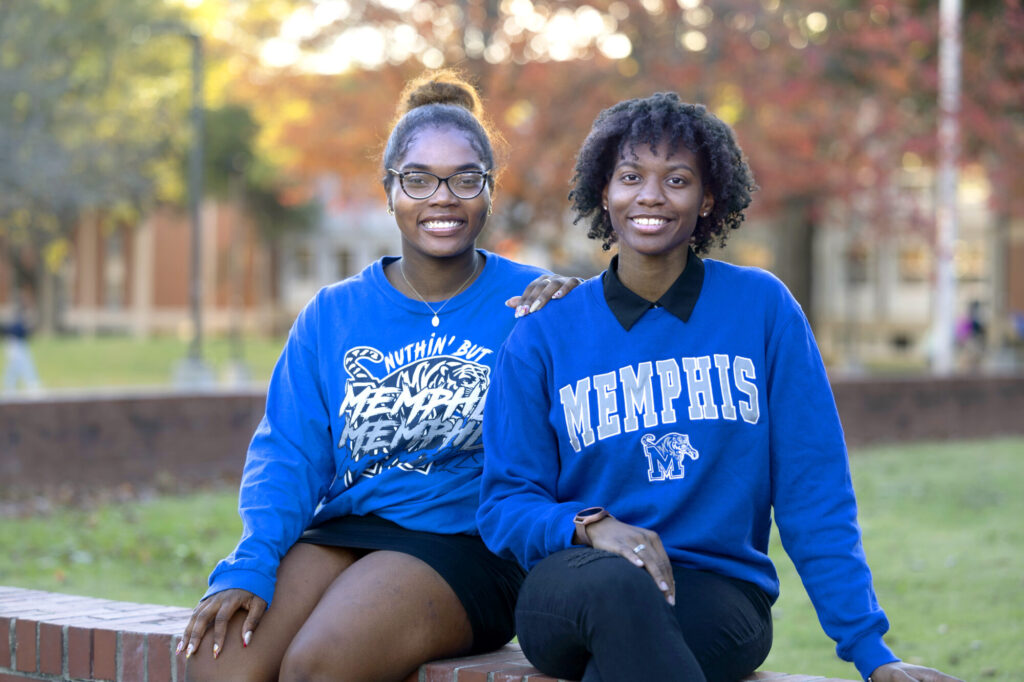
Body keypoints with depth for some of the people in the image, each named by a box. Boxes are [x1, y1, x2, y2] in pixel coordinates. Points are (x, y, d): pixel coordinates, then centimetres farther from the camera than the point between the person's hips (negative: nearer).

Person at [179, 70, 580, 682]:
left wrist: (572, 304, -13)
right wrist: (251, 565, -10)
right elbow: (287, 453, 6)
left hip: (464, 545, -3)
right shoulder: (331, 316, 15)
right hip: (339, 533, 3)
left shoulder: (527, 304, 7)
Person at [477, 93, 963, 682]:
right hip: (576, 585, 1)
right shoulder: (542, 338, 7)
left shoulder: (762, 308, 7)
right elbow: (504, 505, 5)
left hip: (718, 595, -1)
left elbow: (815, 496, 4)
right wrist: (588, 524, -17)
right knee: (617, 583, -35)